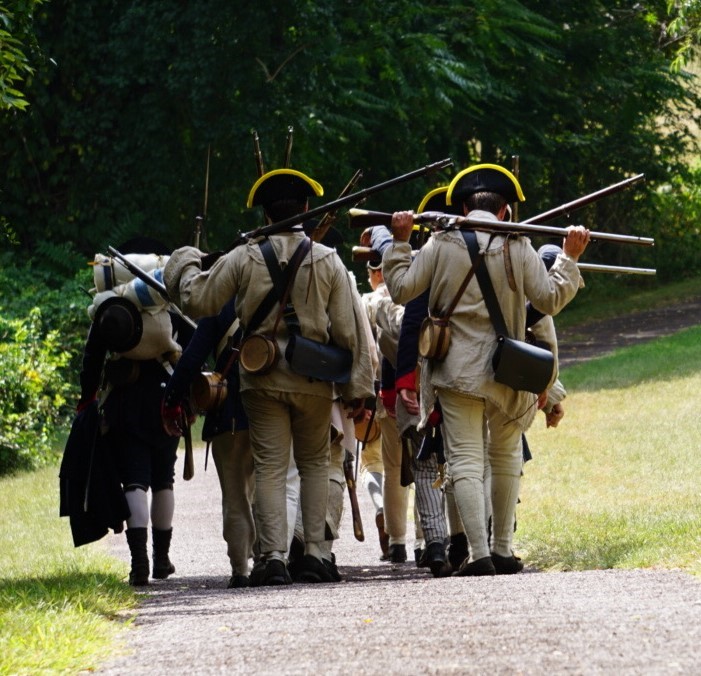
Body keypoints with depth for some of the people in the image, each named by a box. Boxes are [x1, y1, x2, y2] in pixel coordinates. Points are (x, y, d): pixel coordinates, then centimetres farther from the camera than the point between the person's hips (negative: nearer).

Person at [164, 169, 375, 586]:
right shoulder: (327, 261, -2)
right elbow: (348, 329, -1)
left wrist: (185, 265, 24)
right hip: (314, 380, 1)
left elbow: (198, 301, 4)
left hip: (263, 381, -1)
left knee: (270, 466, 1)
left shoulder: (244, 259, -4)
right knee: (315, 462, 15)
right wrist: (356, 386, 5)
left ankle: (274, 556, -11)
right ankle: (314, 552, 9)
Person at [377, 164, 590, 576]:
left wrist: (399, 242, 11)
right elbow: (550, 300, 0)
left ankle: (479, 553, -15)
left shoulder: (441, 245, -2)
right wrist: (570, 258, 11)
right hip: (508, 371, 1)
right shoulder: (518, 248, -1)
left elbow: (402, 290, 1)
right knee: (506, 457, 17)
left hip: (457, 371, -1)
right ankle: (503, 550, 19)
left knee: (466, 460, -3)